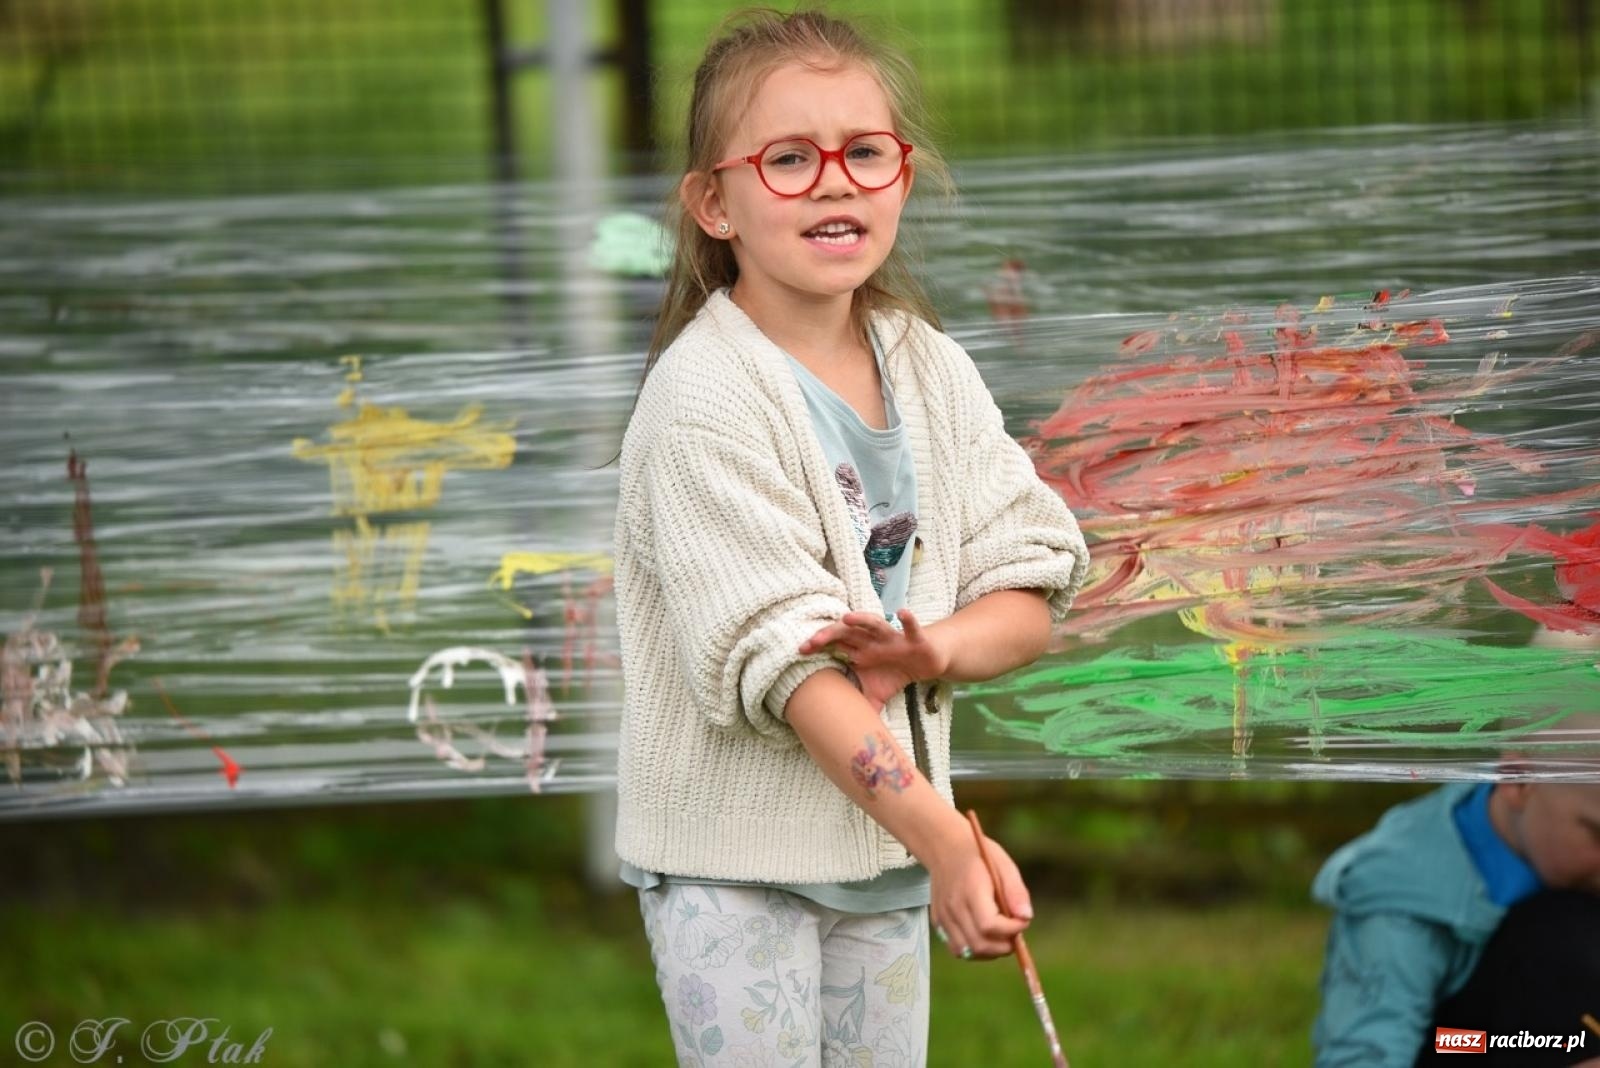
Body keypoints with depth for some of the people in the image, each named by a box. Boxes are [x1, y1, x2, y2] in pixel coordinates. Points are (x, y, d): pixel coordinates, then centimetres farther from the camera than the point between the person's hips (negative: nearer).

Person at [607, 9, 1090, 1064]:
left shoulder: (932, 370, 2)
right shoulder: (704, 397, -18)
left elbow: (1030, 594, 2)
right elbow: (779, 658, -25)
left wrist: (931, 650, -21)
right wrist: (943, 838, -32)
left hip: (885, 830, 6)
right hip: (733, 852, -6)